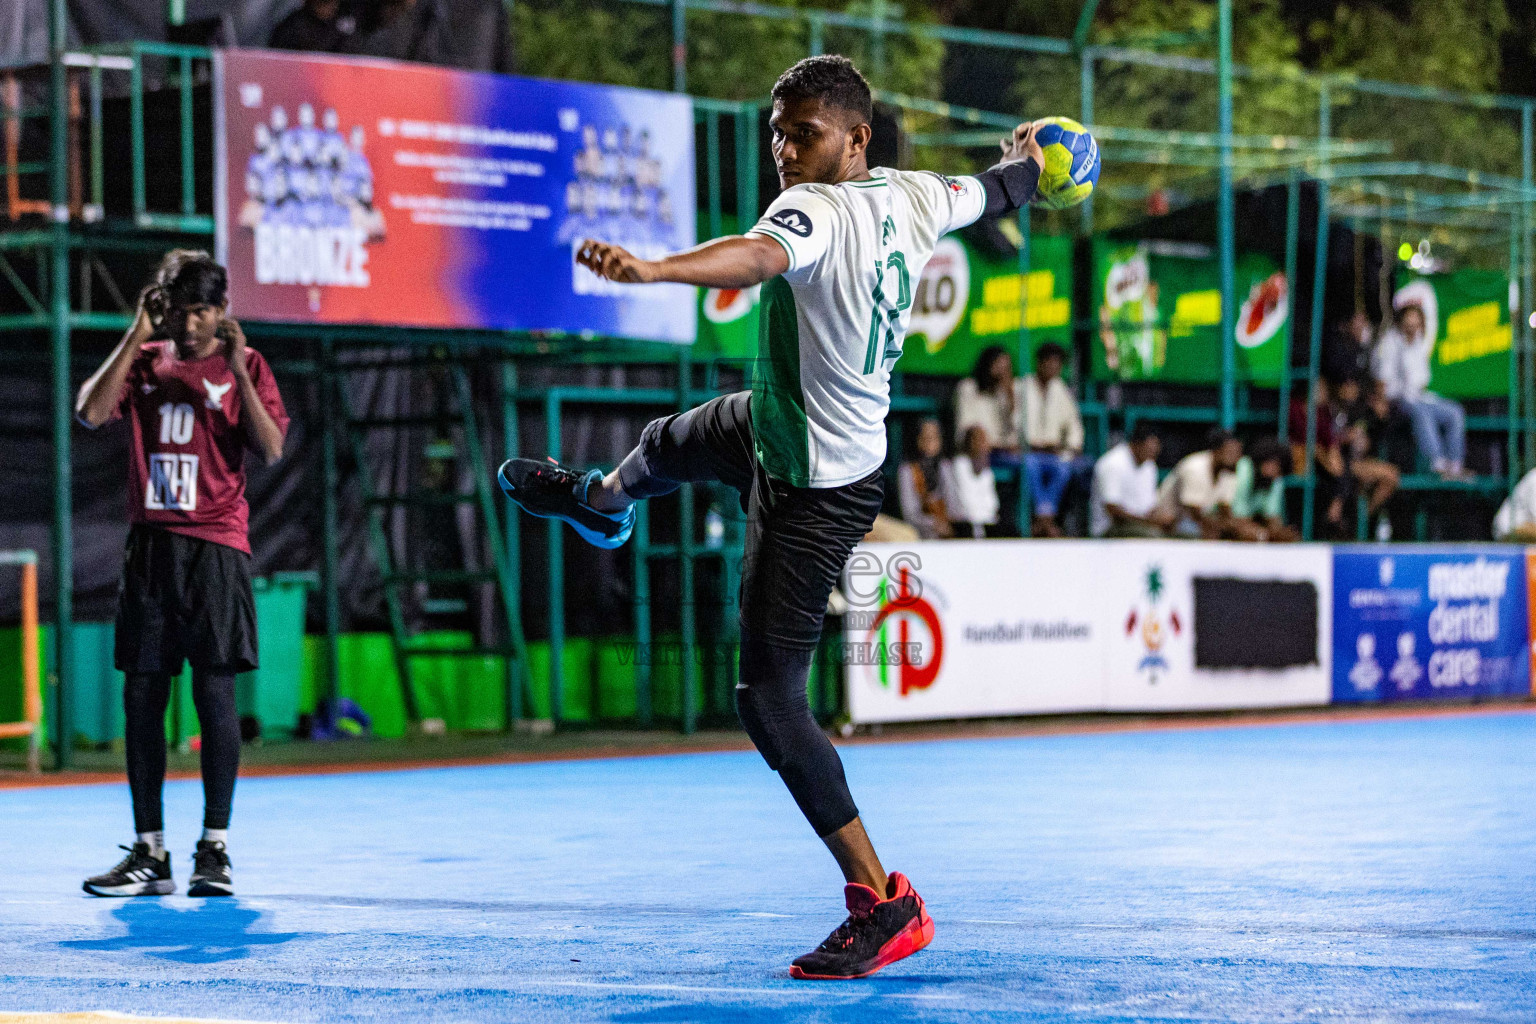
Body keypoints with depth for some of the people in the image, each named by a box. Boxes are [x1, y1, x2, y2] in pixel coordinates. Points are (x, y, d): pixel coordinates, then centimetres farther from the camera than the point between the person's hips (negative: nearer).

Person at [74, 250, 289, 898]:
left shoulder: (243, 365, 3)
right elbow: (90, 413, -7)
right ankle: (149, 854, 8)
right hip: (151, 545, 3)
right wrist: (136, 336, -8)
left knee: (214, 691, -7)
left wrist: (237, 371, -15)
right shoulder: (144, 360, 10)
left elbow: (271, 450, -8)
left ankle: (215, 850, 0)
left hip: (215, 546, -3)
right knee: (141, 694, 2)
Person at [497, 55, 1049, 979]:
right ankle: (603, 501, 77)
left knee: (769, 696, -7)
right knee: (672, 441, 38)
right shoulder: (913, 196, -7)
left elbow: (759, 256, -55)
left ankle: (882, 902, -5)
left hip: (815, 490, -10)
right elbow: (995, 190, 13)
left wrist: (653, 269, -72)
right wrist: (1030, 156, 37)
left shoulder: (819, 210, -32)